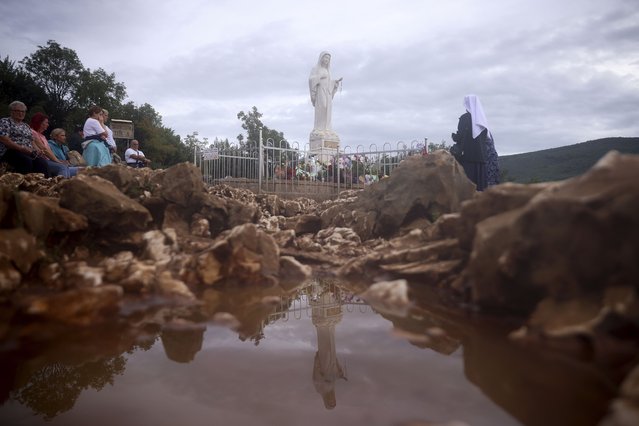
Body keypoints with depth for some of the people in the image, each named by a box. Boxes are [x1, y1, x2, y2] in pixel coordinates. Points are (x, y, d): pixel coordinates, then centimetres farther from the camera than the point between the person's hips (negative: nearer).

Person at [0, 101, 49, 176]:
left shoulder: (26, 126, 27)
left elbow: (31, 141, 25)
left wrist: (36, 149, 1)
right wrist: (21, 148, -17)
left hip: (28, 152, 5)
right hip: (10, 151, -5)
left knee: (42, 162, -28)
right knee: (27, 161, -37)